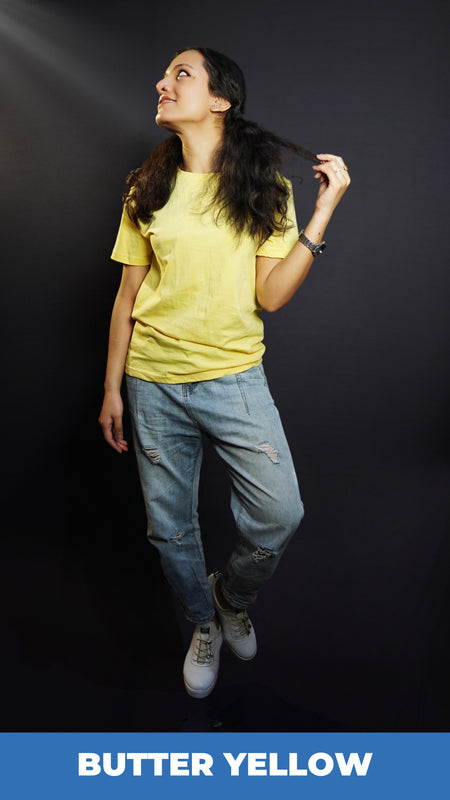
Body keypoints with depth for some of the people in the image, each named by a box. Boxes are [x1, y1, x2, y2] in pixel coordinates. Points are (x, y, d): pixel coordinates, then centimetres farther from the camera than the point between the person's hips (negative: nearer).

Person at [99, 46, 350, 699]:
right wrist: (112, 389, 6)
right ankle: (205, 625, 38)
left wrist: (323, 212, -14)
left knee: (280, 514, -8)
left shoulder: (263, 186, 1)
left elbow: (271, 295, -7)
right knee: (171, 528, 9)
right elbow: (129, 295, 7)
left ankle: (231, 596, 27)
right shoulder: (148, 190, 6)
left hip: (234, 378, -1)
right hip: (154, 384, 2)